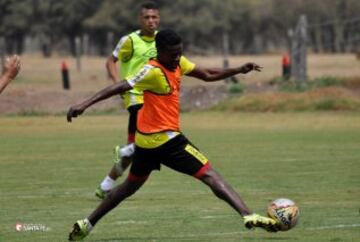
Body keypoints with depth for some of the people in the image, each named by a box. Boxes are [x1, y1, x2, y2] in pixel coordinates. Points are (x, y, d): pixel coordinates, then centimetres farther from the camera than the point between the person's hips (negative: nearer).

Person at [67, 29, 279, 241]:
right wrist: (85, 105, -30)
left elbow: (208, 75, 16)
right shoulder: (153, 71, -19)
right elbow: (119, 88, -24)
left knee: (131, 185, 22)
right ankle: (249, 216, -17)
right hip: (164, 138, -10)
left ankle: (87, 224, 23)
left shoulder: (178, 63, 7)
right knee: (210, 175, -10)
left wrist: (238, 70, 5)